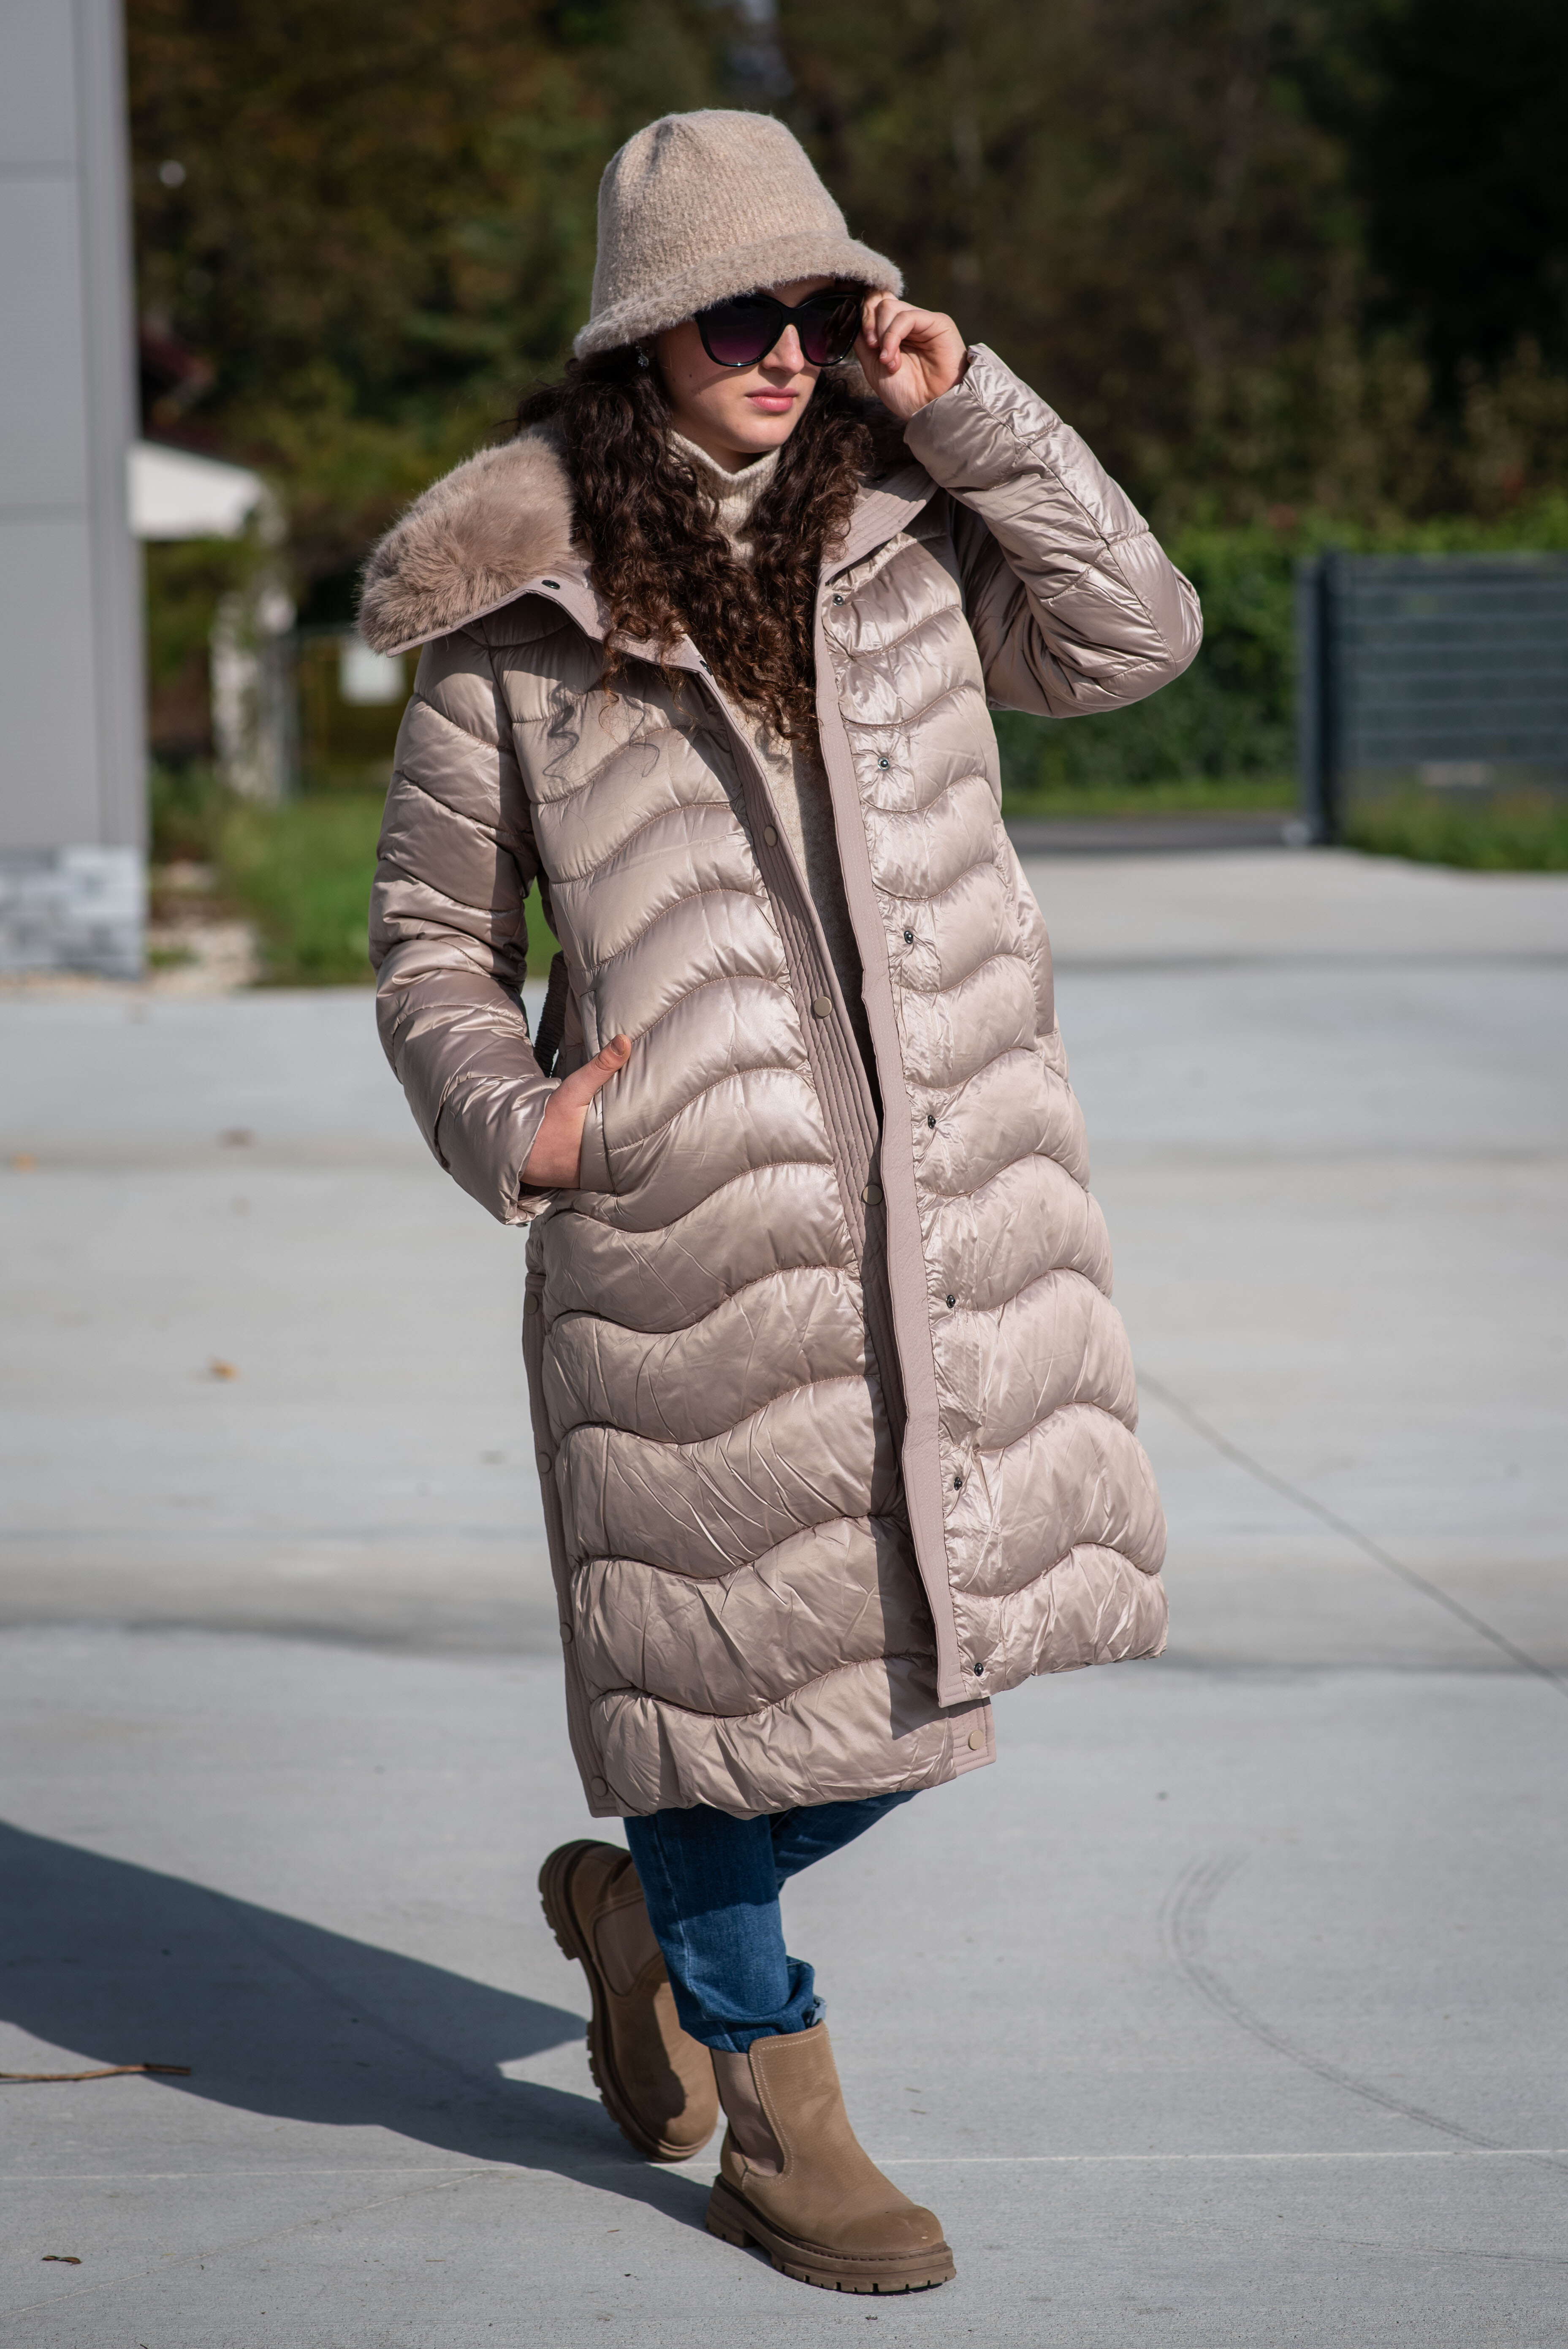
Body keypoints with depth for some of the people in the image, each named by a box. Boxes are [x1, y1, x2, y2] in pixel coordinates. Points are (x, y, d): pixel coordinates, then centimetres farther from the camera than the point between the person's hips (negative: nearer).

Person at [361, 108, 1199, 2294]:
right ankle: (774, 2115, 26)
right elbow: (432, 935, 7)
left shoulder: (901, 531, 10)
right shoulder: (520, 612, 0)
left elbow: (1133, 637, 0)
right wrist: (502, 1116, -11)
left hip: (950, 1185, 4)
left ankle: (643, 1902, 36)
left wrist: (974, 412, -4)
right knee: (730, 1622, 5)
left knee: (943, 1636, 9)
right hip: (685, 1211, -4)